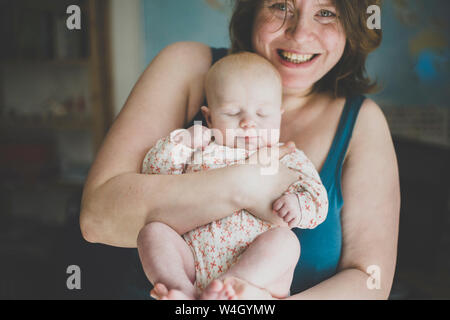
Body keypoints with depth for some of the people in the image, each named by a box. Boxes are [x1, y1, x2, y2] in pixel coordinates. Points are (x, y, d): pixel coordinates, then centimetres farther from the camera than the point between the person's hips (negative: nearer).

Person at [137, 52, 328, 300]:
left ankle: (221, 288, -39)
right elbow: (153, 171, 19)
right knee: (153, 231, -17)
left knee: (284, 240, -29)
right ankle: (183, 291, -34)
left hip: (258, 267, -1)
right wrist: (180, 142, 3)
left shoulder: (287, 160, 16)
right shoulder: (198, 151, 18)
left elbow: (317, 198, 11)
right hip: (194, 259, 2)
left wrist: (298, 205, -13)